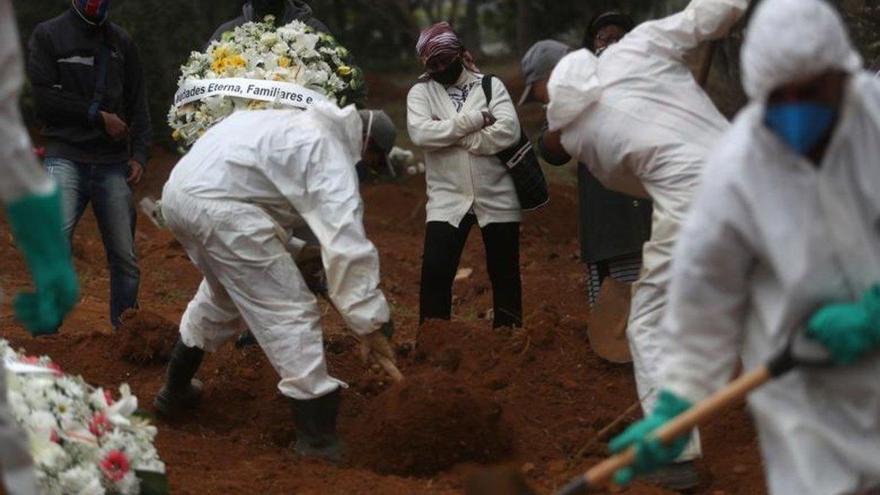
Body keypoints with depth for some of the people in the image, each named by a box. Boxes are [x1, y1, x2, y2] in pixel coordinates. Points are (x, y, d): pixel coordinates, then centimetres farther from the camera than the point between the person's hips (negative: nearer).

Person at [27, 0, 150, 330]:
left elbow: (138, 104, 14)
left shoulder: (122, 42, 16)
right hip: (66, 157, -3)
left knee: (125, 257, 1)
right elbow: (44, 99, -4)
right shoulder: (48, 36, 5)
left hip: (113, 163, 3)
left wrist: (139, 154, 1)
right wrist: (98, 116, -6)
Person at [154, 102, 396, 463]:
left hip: (177, 189, 10)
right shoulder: (332, 154, -3)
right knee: (290, 310, -4)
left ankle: (176, 391, 47)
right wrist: (370, 322, -10)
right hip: (217, 203, -10)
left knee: (222, 293, 32)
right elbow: (348, 247, -12)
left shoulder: (301, 126, 25)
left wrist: (297, 252, 28)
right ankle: (318, 441, -6)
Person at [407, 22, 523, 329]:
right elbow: (420, 133, -17)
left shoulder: (491, 85, 2)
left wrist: (448, 134, -14)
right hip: (447, 200, -1)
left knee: (505, 275, 10)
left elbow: (509, 132, -14)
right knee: (435, 273, -8)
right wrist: (475, 120, -18)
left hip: (497, 199, 1)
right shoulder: (420, 92, 3)